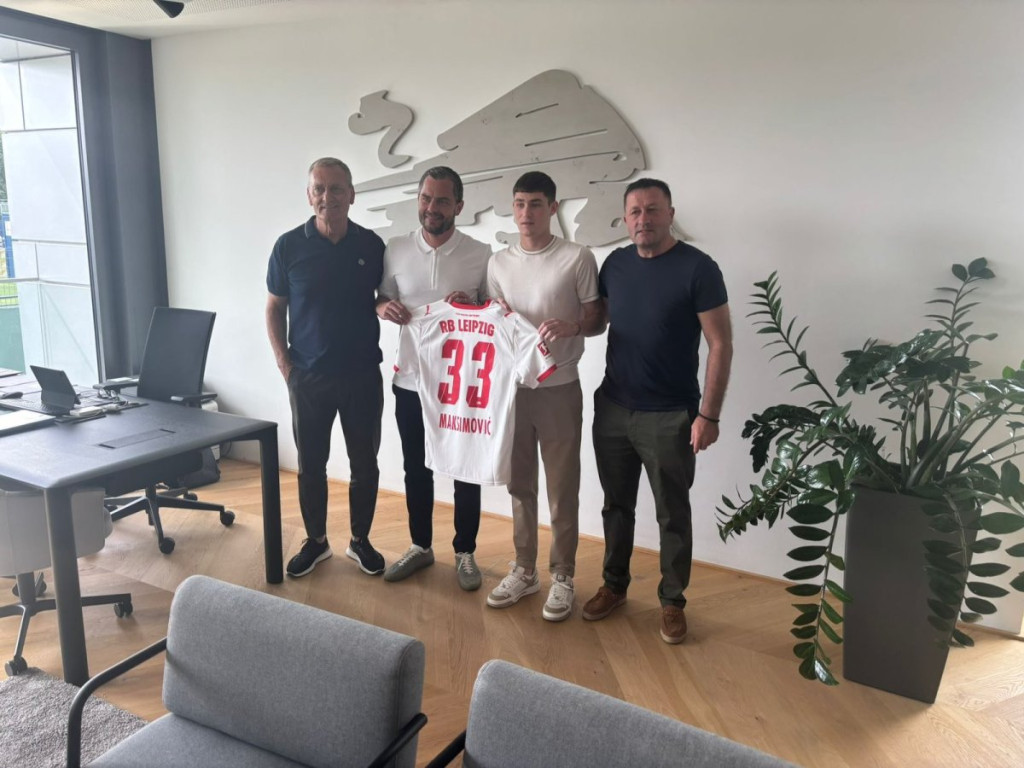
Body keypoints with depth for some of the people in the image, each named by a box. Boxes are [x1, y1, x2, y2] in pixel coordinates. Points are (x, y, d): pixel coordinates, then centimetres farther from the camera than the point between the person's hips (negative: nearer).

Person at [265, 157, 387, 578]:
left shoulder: (372, 245, -1)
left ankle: (360, 540, 28)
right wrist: (284, 362, -3)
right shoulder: (289, 246, -3)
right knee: (310, 464, 10)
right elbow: (274, 308, 5)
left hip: (362, 374, 1)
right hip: (308, 377, 0)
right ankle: (315, 541, 29)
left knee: (364, 463, 9)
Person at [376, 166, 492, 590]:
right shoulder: (396, 249, 2)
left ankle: (465, 552, 27)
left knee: (466, 471, 9)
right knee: (415, 469, 15)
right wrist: (385, 307, -14)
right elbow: (381, 301, 9)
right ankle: (420, 545, 34)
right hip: (410, 381, 3)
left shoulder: (481, 255, -5)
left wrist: (472, 306, -21)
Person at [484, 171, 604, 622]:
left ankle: (563, 577, 23)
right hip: (511, 388, 4)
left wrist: (570, 326, -23)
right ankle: (524, 571, 30)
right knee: (520, 486, 15)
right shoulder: (499, 263, 7)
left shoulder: (577, 258, -6)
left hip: (559, 391, -4)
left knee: (562, 491, 6)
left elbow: (597, 320, -3)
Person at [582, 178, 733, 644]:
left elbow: (720, 345, -11)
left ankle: (672, 601, 26)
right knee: (616, 505, 17)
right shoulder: (615, 264, 4)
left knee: (673, 514, 9)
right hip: (611, 408, 5)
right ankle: (614, 585, 34)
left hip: (669, 416, -5)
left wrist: (708, 414, -14)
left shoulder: (698, 268, -11)